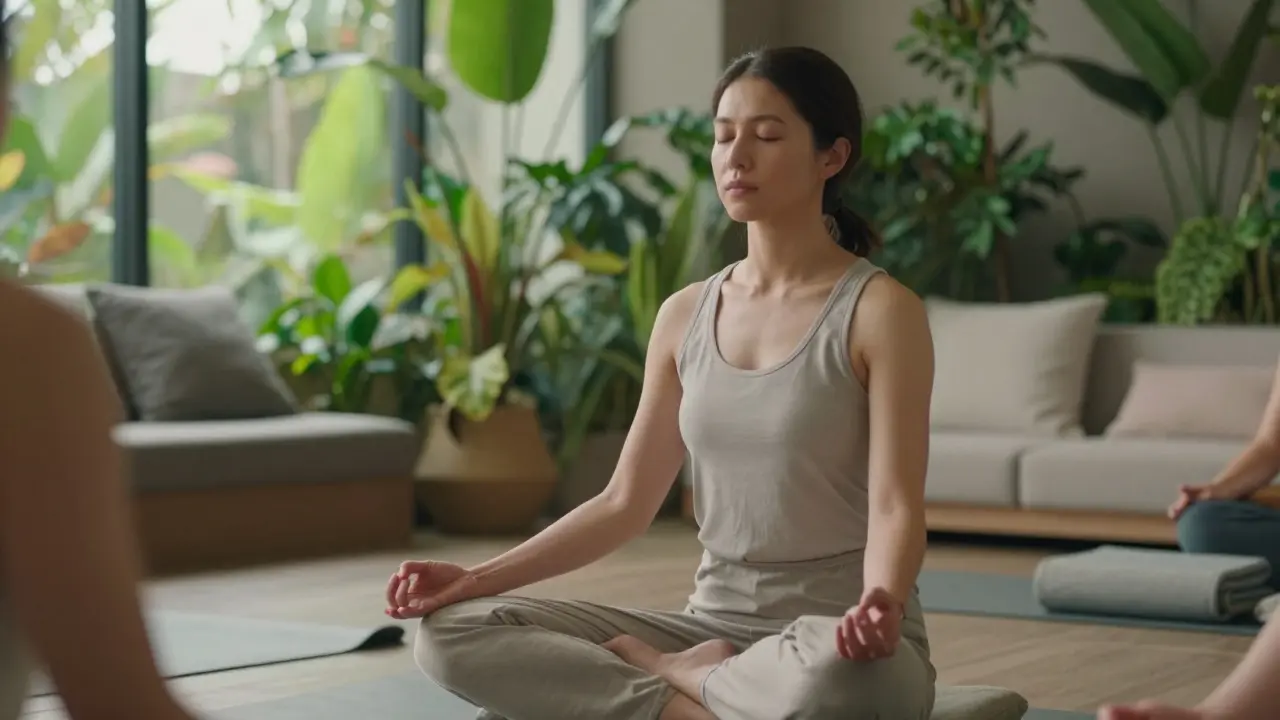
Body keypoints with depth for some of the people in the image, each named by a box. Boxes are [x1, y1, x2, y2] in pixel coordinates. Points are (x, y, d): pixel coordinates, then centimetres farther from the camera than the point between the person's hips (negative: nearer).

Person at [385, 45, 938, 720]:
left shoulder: (880, 310, -8)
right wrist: (474, 578, -3)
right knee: (453, 631, -12)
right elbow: (624, 503, 9)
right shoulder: (684, 315, 8)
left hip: (837, 643, -4)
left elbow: (895, 507, -15)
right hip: (711, 627, 5)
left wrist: (880, 605, -38)